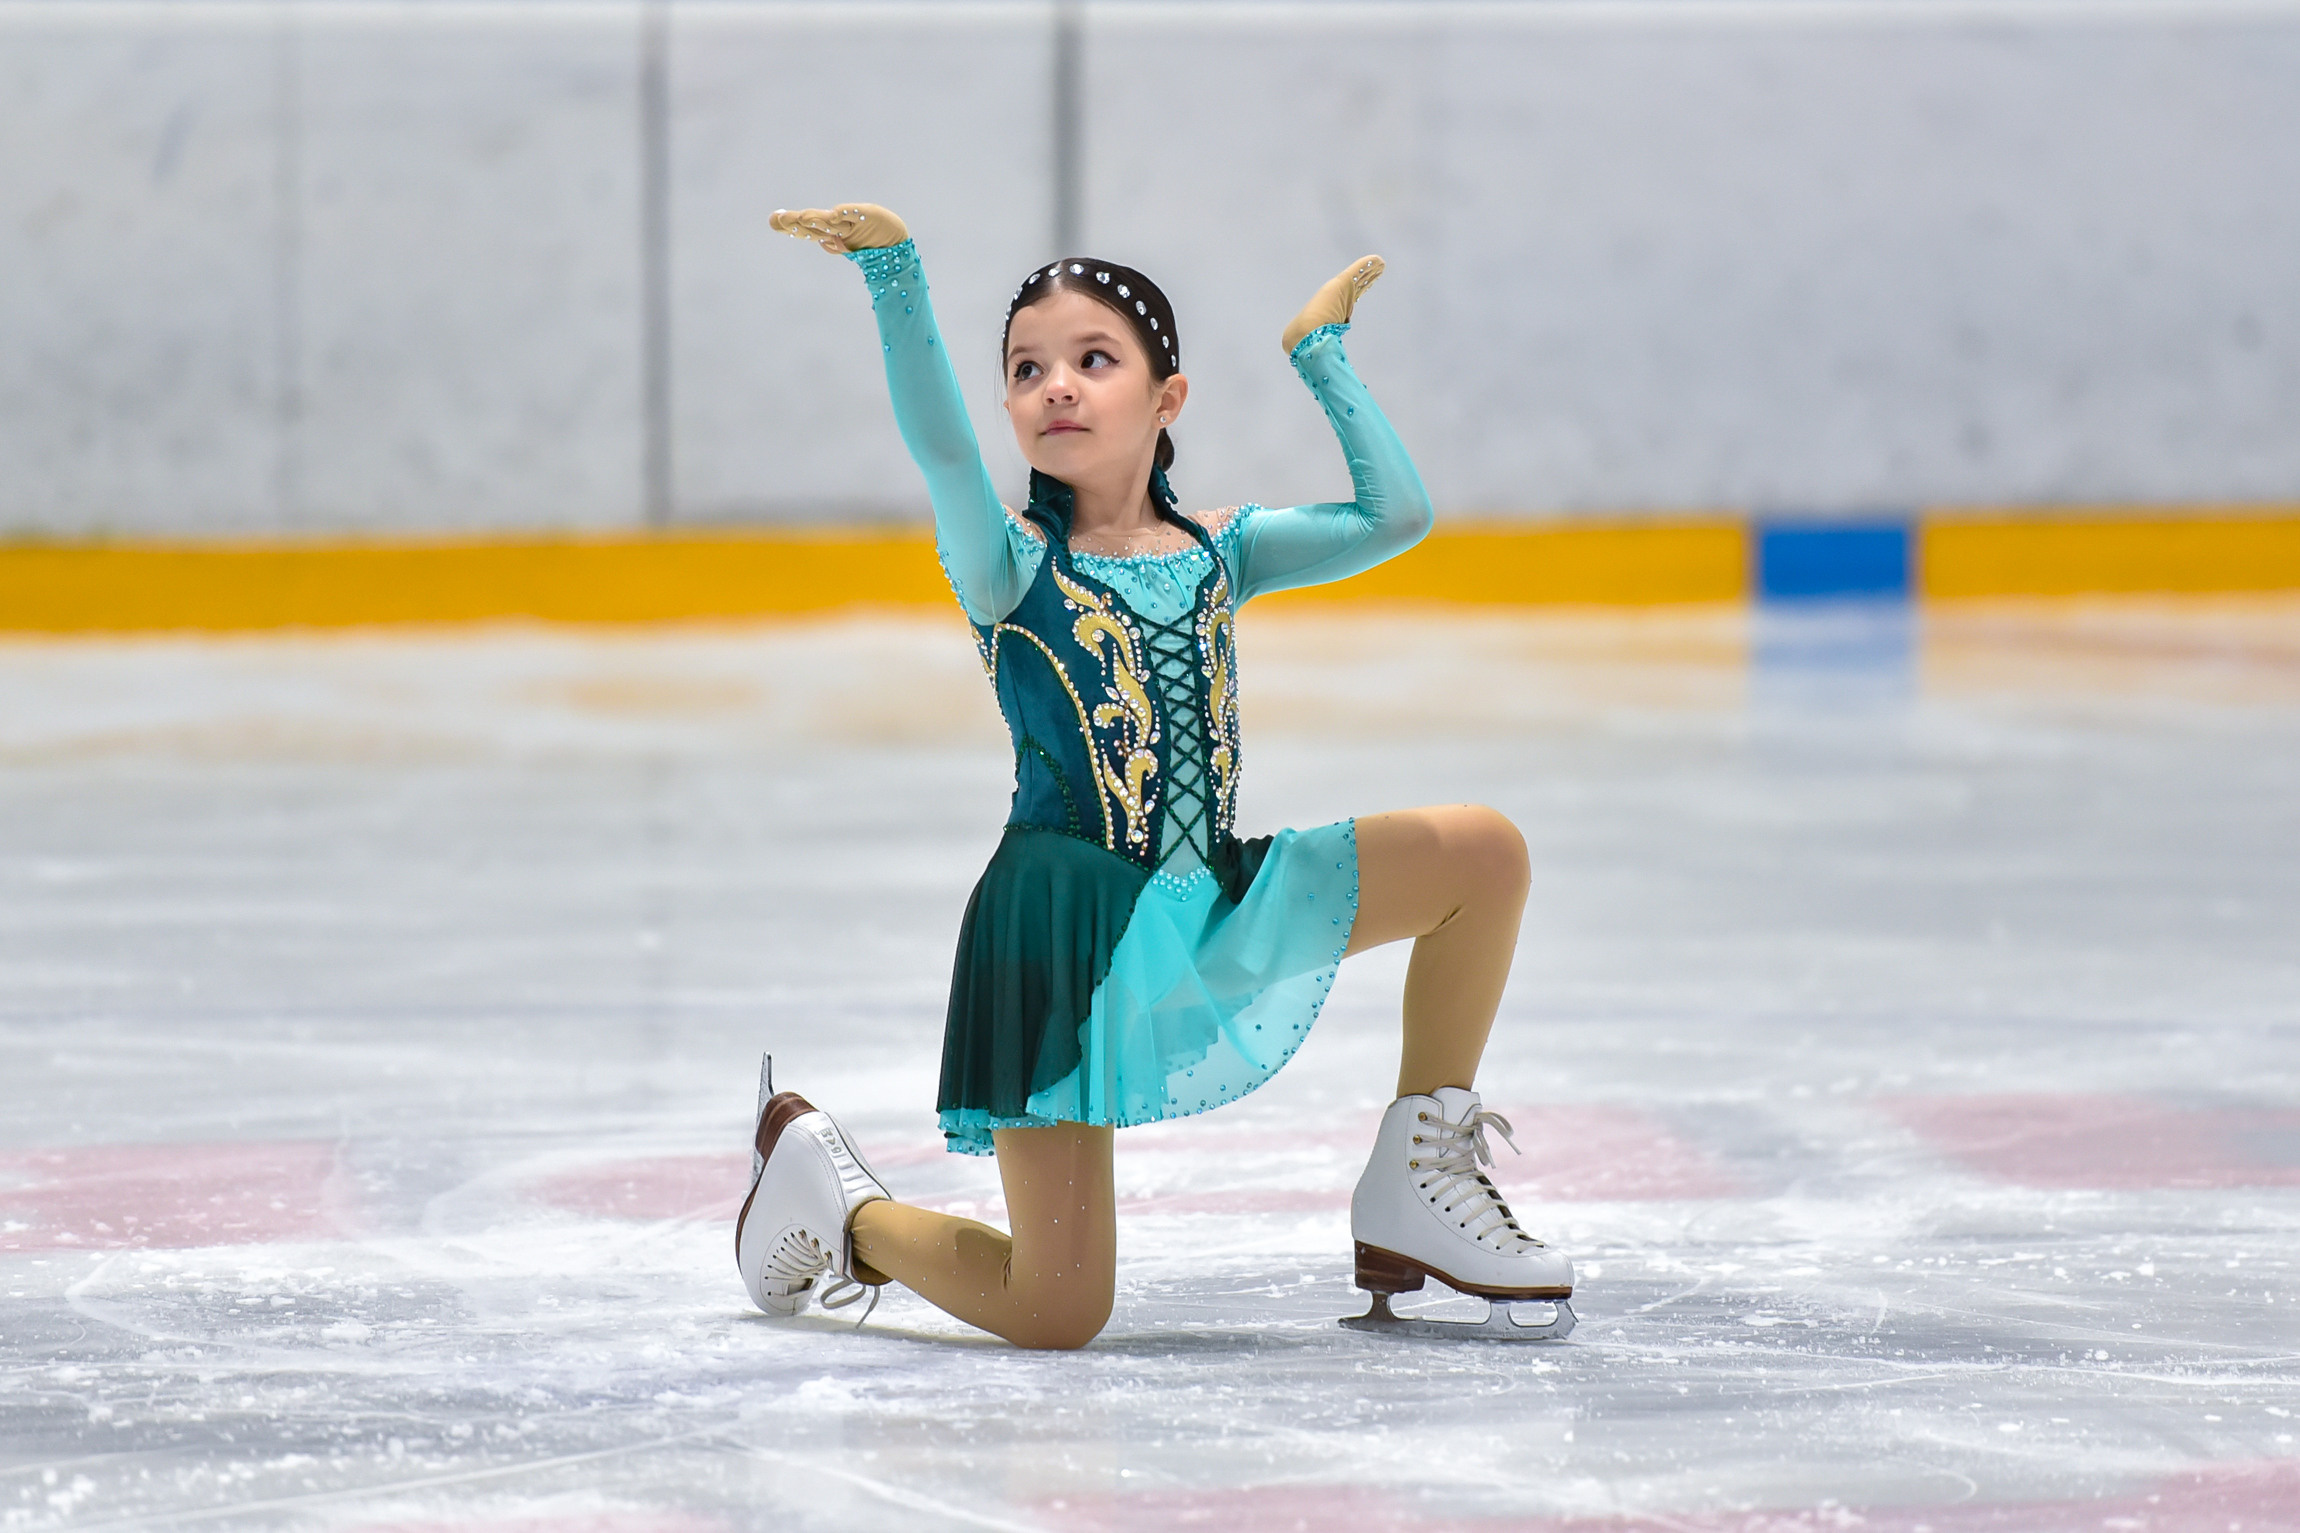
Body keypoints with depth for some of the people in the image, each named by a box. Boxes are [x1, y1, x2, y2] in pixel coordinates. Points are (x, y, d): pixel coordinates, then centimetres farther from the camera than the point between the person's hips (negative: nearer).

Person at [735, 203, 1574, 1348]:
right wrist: (894, 272, -39)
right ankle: (824, 1187, 21)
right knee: (1054, 1318, -9)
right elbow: (939, 447, -27)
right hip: (1068, 939, -5)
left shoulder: (1218, 550, 8)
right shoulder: (1011, 564, -7)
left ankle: (1417, 1187, 11)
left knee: (1483, 855, -1)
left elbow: (1395, 514, -3)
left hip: (1212, 910, 5)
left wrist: (1321, 351, 6)